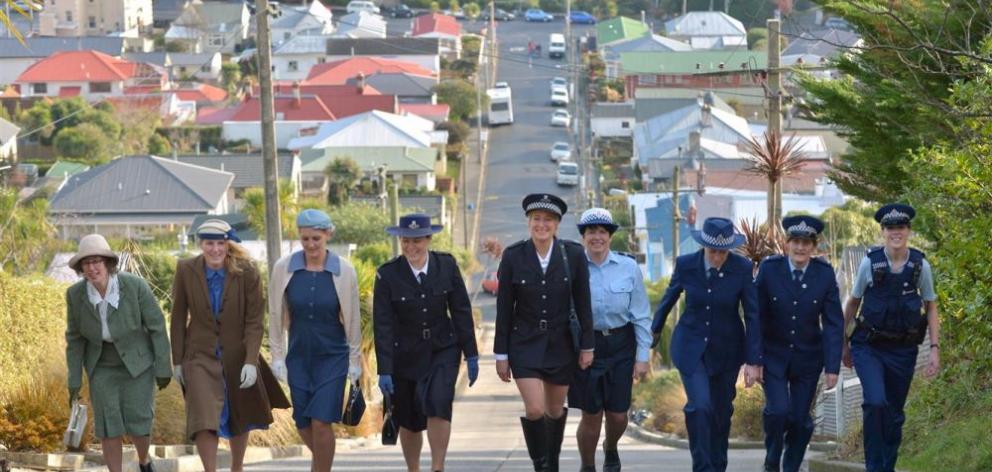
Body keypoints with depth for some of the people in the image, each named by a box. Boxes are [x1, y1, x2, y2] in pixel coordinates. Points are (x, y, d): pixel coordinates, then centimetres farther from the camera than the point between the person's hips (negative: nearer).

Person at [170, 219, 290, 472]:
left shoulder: (247, 272, -13)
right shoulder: (186, 270, -10)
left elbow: (254, 321, -10)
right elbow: (178, 318, -1)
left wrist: (251, 361, -18)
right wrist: (177, 361, 1)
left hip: (238, 356, 1)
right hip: (201, 356, -1)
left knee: (240, 419, 18)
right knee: (204, 421, -15)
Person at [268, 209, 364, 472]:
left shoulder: (344, 271, -8)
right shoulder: (284, 268, -5)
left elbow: (353, 318, 0)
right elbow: (275, 316, 4)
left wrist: (355, 361, 3)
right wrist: (277, 356, 3)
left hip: (332, 357, -2)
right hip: (298, 358, 2)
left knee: (322, 423, -12)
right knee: (303, 425, 8)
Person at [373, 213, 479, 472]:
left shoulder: (447, 265, -6)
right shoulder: (387, 274, -12)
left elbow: (461, 311, 0)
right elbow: (382, 325, -12)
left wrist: (471, 354, 0)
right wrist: (384, 370, -15)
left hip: (443, 350, 0)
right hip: (406, 354, 0)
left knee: (439, 403, -21)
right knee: (410, 420, 8)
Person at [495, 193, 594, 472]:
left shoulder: (573, 254, -8)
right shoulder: (513, 256, -9)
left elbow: (583, 303, 0)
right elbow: (504, 308, -4)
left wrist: (587, 346, 0)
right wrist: (501, 354, -3)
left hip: (561, 344, 1)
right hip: (525, 344, -1)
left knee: (555, 410, 14)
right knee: (534, 410, -15)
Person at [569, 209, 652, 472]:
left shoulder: (628, 268, -1)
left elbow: (641, 315, 3)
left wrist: (643, 356, 0)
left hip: (620, 346, 2)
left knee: (618, 415, 5)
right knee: (591, 416, 2)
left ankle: (611, 449, 40)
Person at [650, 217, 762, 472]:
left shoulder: (743, 268, -14)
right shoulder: (686, 264, -12)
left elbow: (753, 316, -10)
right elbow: (669, 297, 8)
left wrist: (754, 361, -13)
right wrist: (655, 329, 23)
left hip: (726, 349, 1)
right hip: (690, 346, -1)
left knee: (721, 410, 11)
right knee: (700, 405, -17)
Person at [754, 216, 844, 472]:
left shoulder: (825, 273, -8)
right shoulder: (769, 269, -10)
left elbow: (834, 323, -5)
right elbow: (757, 317, -6)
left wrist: (833, 366, -10)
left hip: (808, 357, 1)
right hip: (774, 355, -1)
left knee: (800, 420, 1)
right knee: (778, 410, -16)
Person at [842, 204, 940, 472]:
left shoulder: (920, 266, -4)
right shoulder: (870, 263, -8)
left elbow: (931, 308, 6)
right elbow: (852, 303, 5)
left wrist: (935, 349, -1)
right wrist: (843, 343, 12)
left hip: (903, 350, 2)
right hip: (869, 347, -2)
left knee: (894, 414, 10)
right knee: (875, 403, -22)